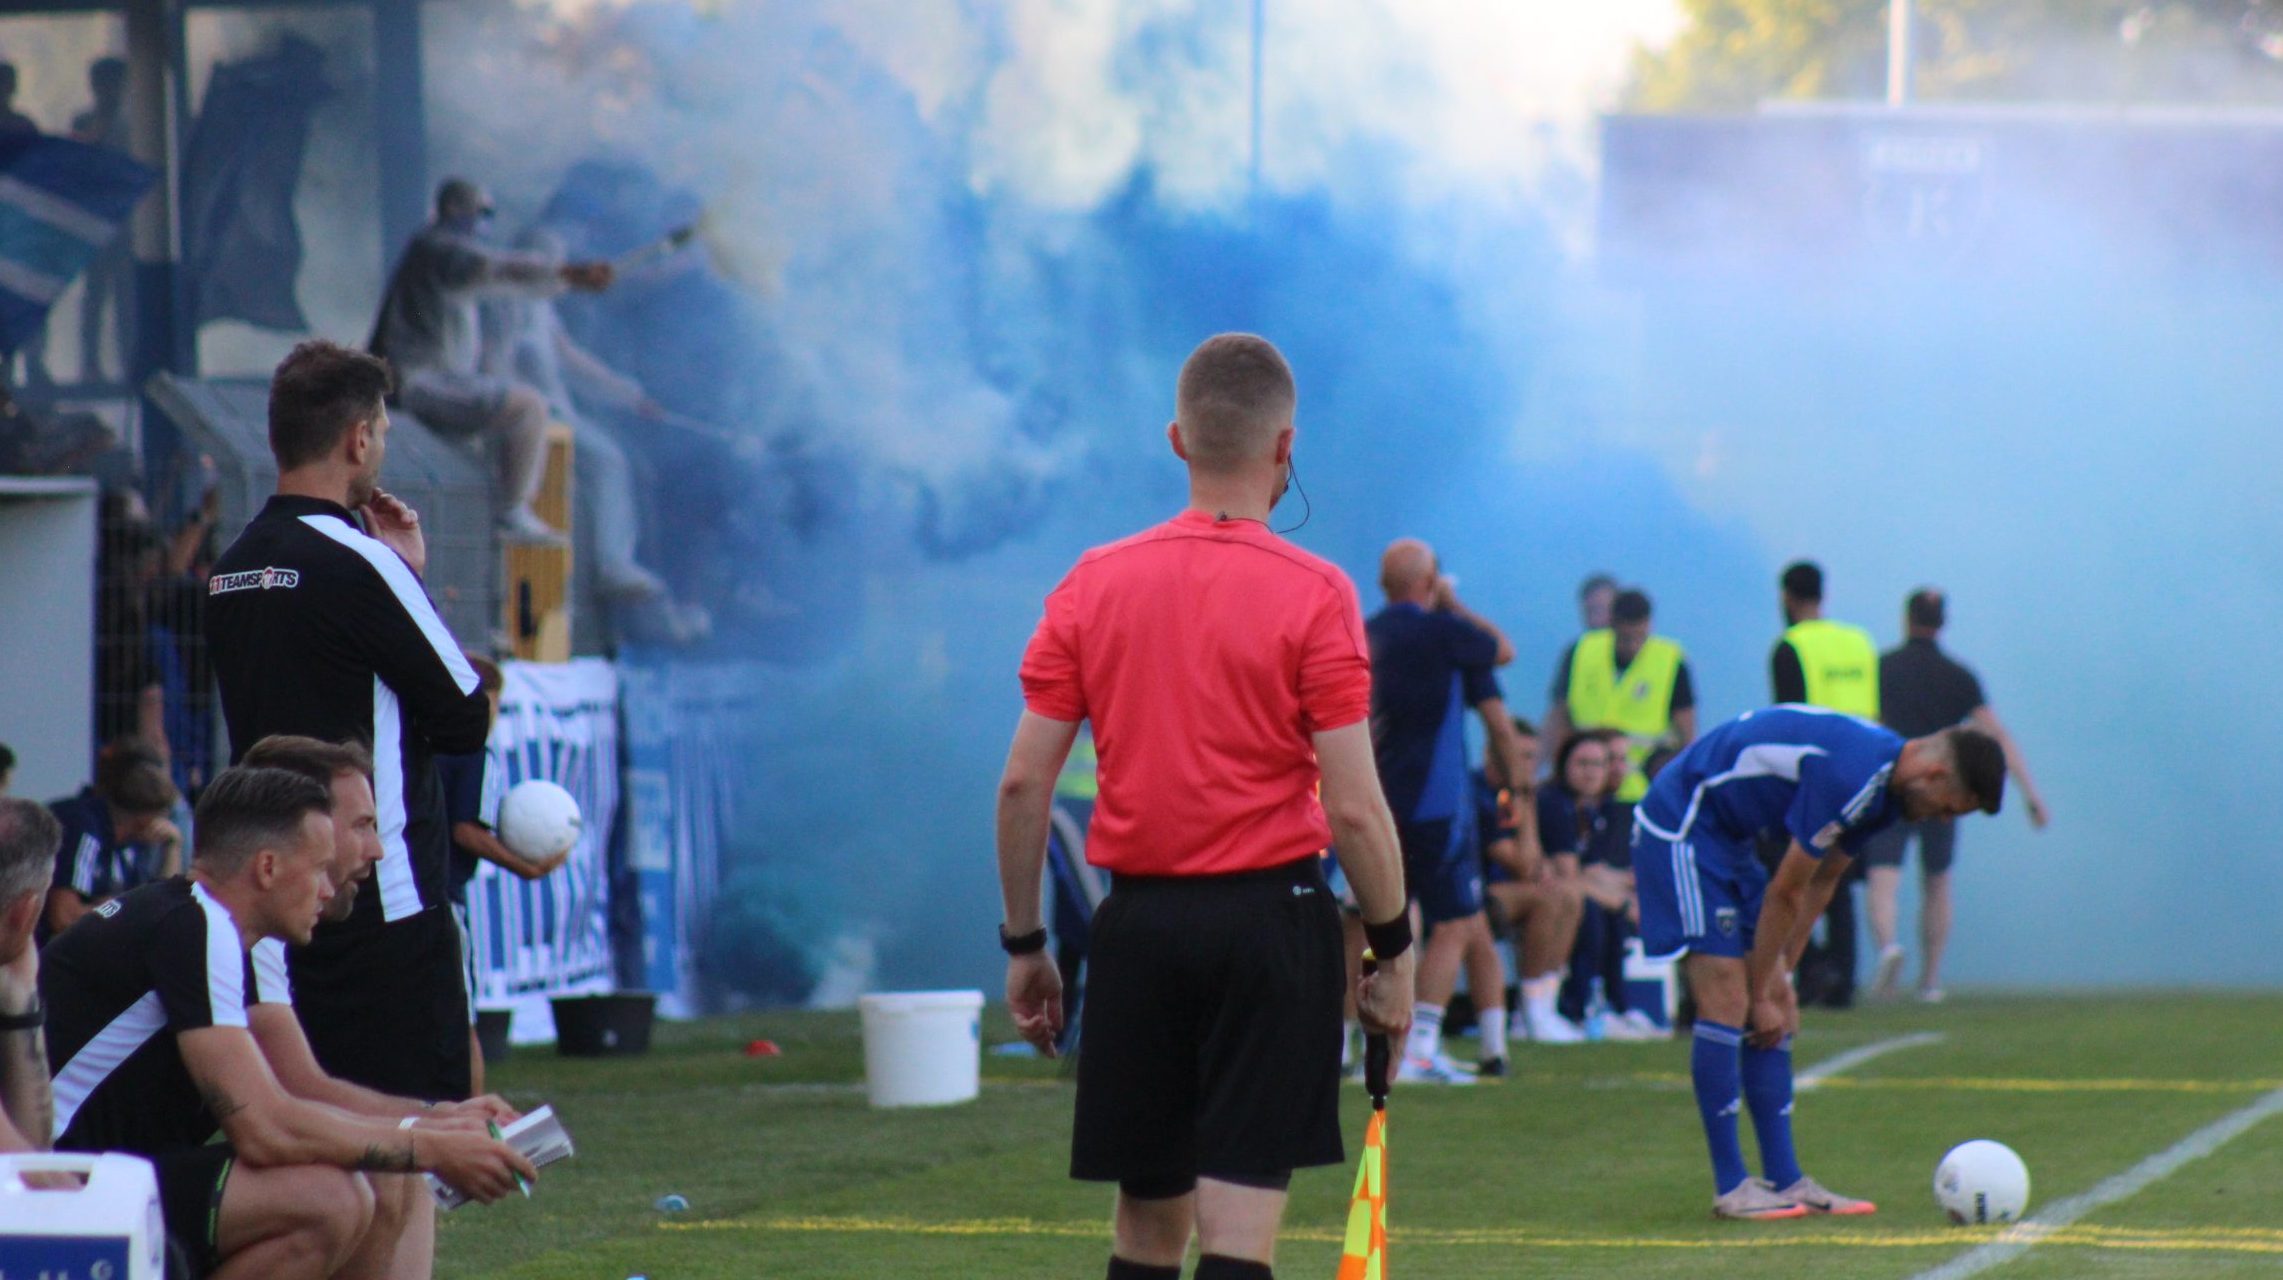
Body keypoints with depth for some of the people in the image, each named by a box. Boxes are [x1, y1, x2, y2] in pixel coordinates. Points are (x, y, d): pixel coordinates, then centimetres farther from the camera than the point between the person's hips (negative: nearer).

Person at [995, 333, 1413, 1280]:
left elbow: (1023, 782, 3)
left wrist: (1023, 945, 12)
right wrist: (1392, 949, 0)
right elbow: (1353, 808, -11)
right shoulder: (1313, 595, -7)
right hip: (1270, 917, -4)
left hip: (1138, 922, 4)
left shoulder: (1094, 584, 4)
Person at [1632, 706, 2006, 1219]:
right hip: (1680, 826, -10)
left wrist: (1778, 981, 10)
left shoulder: (1883, 784, 3)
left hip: (1725, 838, 10)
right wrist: (1764, 993, -9)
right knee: (1727, 1004, -13)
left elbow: (1820, 883, 12)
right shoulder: (1848, 778, -28)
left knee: (1775, 1007, 6)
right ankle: (1730, 1188, -8)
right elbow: (1785, 892, -19)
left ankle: (1784, 1179, 7)